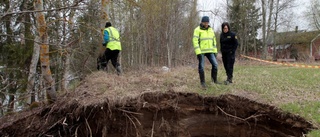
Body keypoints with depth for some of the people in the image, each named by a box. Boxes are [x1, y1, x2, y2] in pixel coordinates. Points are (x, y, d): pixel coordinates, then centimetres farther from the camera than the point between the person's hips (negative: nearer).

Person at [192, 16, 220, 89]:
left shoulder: (211, 30, 11)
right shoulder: (197, 30, -8)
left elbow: (213, 41, 15)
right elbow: (195, 41, -14)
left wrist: (215, 51, 10)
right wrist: (198, 53, -20)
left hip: (209, 51, 5)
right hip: (201, 51, -5)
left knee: (215, 64, -2)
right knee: (201, 67, 0)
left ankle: (214, 79, 15)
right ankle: (202, 82, 10)